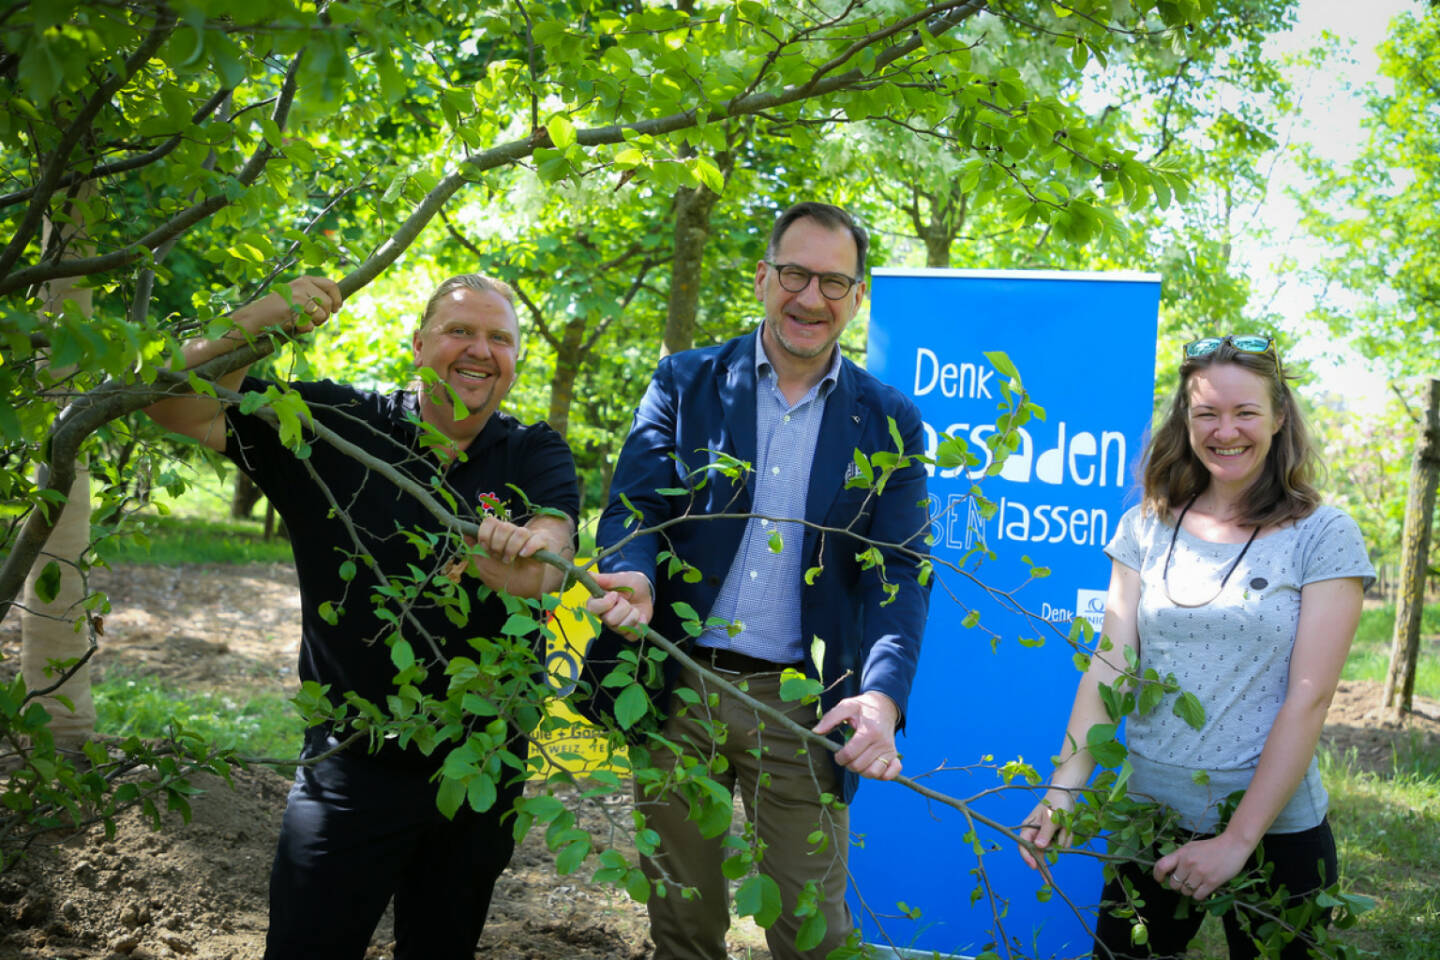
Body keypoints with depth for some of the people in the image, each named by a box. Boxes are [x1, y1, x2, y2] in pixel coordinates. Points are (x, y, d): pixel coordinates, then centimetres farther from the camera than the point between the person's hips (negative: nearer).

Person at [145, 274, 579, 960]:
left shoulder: (536, 456, -1)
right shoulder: (335, 425, -2)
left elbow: (539, 574, -20)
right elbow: (177, 403, -6)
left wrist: (512, 555, -44)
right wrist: (260, 319, -21)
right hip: (351, 768, -1)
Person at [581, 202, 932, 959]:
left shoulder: (890, 423, 3)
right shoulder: (685, 383, 4)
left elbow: (899, 571, -4)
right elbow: (634, 504, -3)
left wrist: (882, 695, -22)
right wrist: (633, 578, -27)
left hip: (801, 706, 0)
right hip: (678, 690, 1)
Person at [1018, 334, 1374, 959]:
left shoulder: (1324, 537, -6)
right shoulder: (1147, 528, 3)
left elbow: (1309, 698, -11)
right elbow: (1109, 666, -3)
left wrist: (1238, 840, -16)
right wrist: (1064, 788, -17)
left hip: (1274, 830, -2)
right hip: (1151, 817, 3)